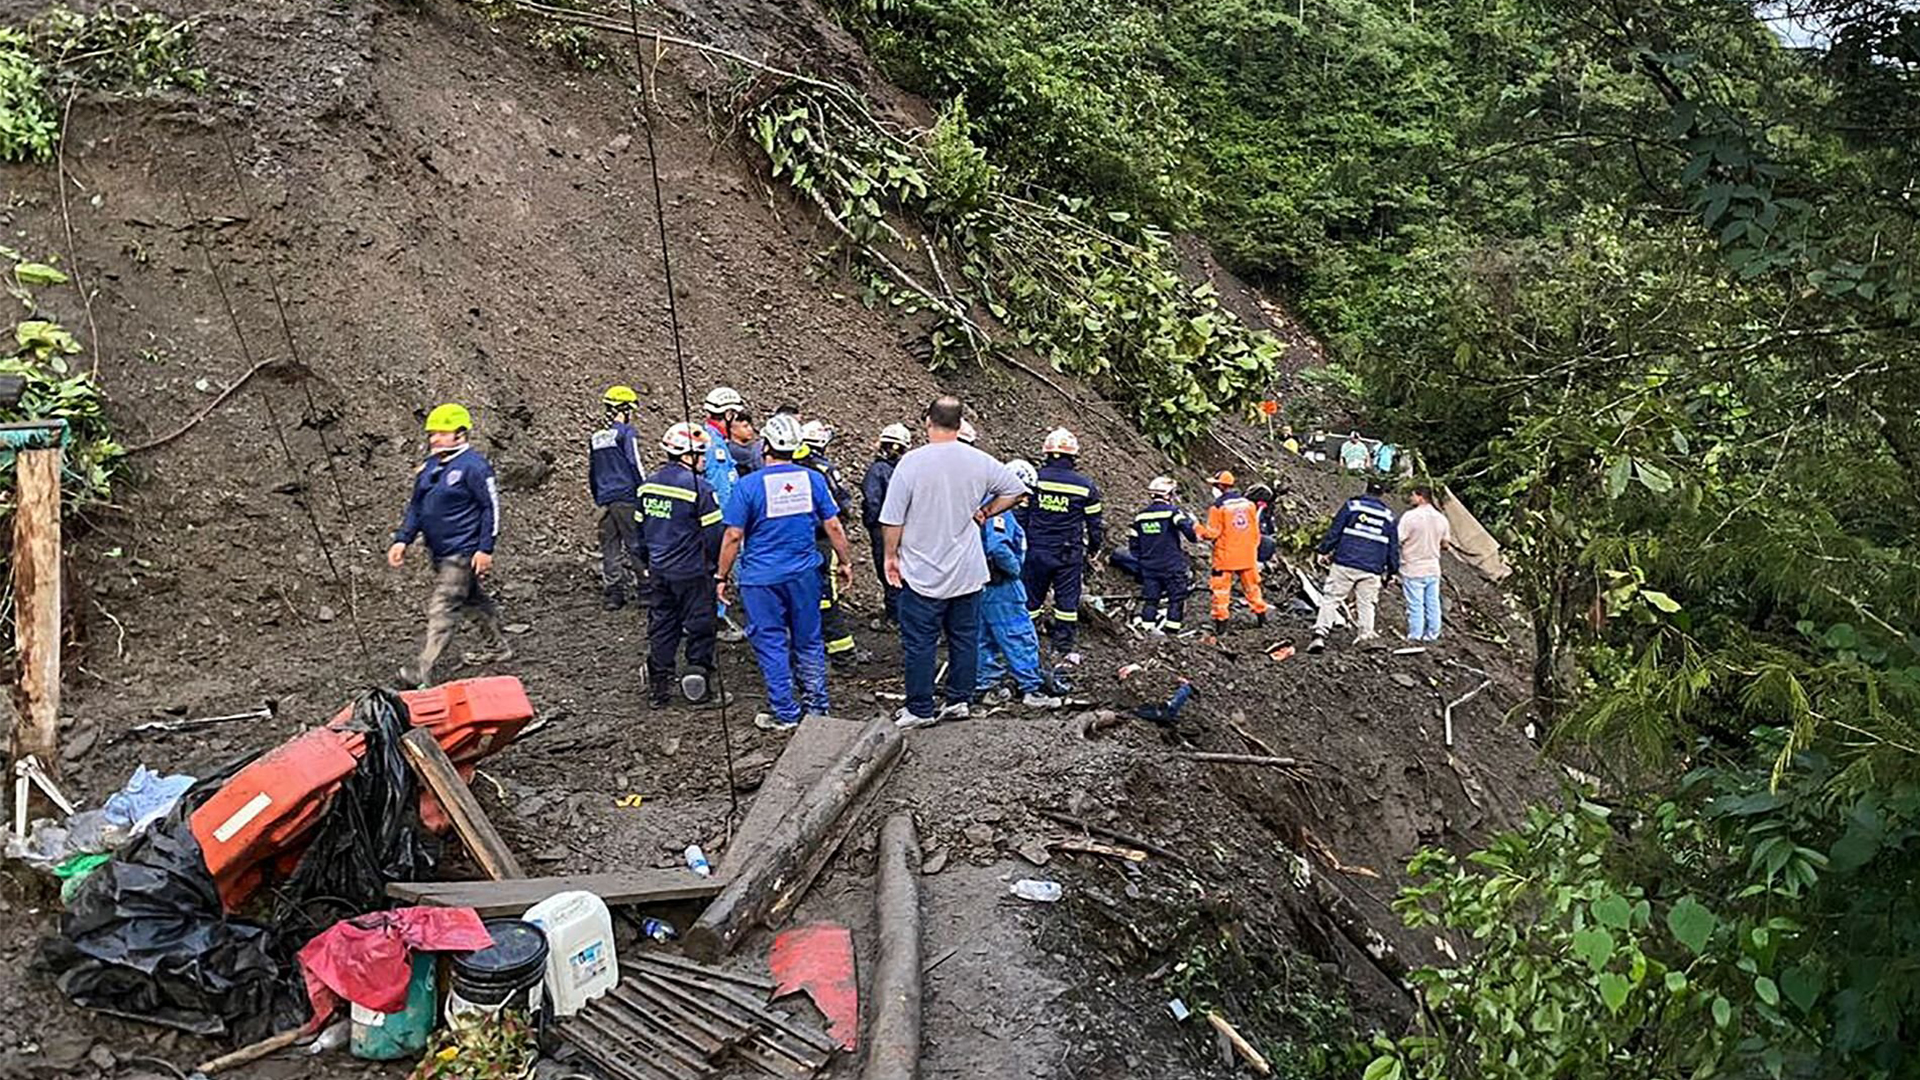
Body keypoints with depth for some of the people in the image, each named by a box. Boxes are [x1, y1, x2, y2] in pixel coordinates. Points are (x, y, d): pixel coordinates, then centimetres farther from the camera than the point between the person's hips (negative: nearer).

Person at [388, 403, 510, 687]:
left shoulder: (473, 466, -15)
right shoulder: (429, 467, 9)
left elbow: (491, 507, -14)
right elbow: (416, 507, 15)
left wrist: (485, 549, -17)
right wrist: (402, 540, 5)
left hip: (462, 552, -9)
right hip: (438, 551, 9)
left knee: (442, 608, -11)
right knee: (474, 599, 20)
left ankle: (424, 670, -11)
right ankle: (497, 647, 35)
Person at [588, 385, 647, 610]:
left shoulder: (595, 438, 15)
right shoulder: (627, 433, -7)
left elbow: (591, 472, 20)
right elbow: (635, 465, -11)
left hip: (606, 500, 7)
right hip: (627, 497, -6)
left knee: (609, 547, 7)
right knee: (635, 544, -3)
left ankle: (611, 595, 7)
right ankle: (643, 589, -2)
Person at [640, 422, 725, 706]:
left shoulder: (648, 484, 5)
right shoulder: (699, 487, -16)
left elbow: (640, 528, 12)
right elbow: (714, 534, -13)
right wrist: (716, 568, 1)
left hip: (658, 571, 6)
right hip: (692, 573, -6)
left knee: (661, 628, 13)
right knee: (699, 628, 8)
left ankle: (657, 689, 17)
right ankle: (698, 675, 11)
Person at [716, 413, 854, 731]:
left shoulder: (748, 486, -11)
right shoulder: (813, 479, -1)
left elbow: (733, 536, -9)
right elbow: (833, 527, 2)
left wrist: (721, 577, 1)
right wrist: (845, 563, 15)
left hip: (761, 578, -3)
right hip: (804, 574, 3)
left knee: (771, 644, 7)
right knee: (808, 641, 15)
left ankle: (785, 714, 11)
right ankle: (818, 707, 22)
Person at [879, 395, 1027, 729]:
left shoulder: (912, 462, -14)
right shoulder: (979, 461, -3)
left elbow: (892, 519, -10)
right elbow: (1016, 490, 8)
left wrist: (891, 555, 2)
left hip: (922, 572, -4)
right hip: (967, 571, 4)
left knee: (919, 642, 6)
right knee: (964, 637, 15)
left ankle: (920, 710, 12)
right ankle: (958, 700, 23)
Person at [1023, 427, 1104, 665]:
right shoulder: (1085, 487, -3)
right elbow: (1095, 524, 5)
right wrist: (1095, 547, 22)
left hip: (1036, 551, 1)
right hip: (1069, 555, 0)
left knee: (1030, 600, 10)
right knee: (1067, 601, 8)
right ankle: (1063, 649, 12)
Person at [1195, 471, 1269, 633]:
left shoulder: (1218, 507, -14)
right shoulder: (1248, 504, 4)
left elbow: (1212, 533, -14)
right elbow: (1255, 530, 10)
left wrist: (1196, 528, 2)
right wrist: (1253, 549, 20)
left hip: (1225, 557, -5)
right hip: (1247, 555, 5)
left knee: (1221, 589, 2)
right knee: (1251, 586, 18)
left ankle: (1221, 621, 0)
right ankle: (1261, 616, 26)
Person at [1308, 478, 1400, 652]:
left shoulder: (1352, 506, 2)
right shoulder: (1388, 516, 12)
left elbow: (1334, 532, -2)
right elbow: (1393, 547, 15)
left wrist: (1324, 551, 6)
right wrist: (1392, 570, 23)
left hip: (1345, 565, -2)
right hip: (1372, 570, 2)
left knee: (1330, 599, -1)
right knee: (1367, 604, 14)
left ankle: (1319, 634, -11)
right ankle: (1366, 635, 8)